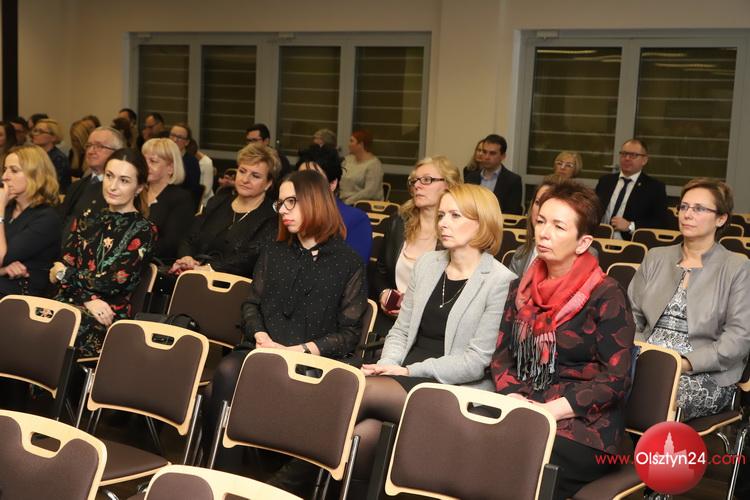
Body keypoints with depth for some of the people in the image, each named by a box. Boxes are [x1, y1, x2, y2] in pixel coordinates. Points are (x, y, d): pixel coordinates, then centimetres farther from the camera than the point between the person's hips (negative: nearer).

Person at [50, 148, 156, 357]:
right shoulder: (87, 219, 17)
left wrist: (63, 273, 4)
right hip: (70, 301, 4)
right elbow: (64, 265, 7)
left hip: (110, 317, -4)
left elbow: (113, 282, -8)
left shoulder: (143, 231, 1)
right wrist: (89, 299, -11)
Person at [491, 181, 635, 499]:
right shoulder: (522, 288, 12)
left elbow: (615, 379, -10)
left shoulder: (606, 296, -5)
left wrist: (549, 411, -18)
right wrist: (513, 398, -8)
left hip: (584, 427, -5)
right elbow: (502, 355, 13)